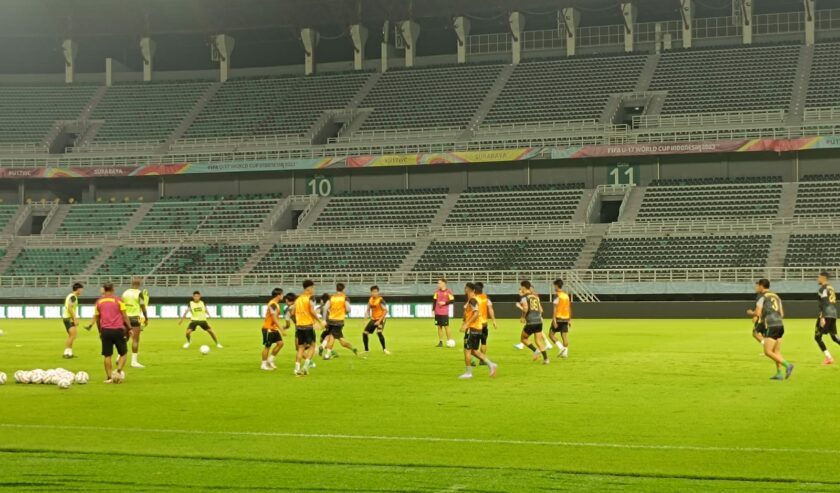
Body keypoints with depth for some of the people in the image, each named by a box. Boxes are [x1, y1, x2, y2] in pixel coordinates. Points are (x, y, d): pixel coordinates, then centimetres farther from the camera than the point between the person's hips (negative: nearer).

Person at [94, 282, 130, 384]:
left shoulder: (99, 301, 9)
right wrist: (130, 328, 3)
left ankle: (109, 377, 5)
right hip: (118, 330, -2)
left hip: (105, 330, 2)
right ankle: (119, 371, -8)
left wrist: (100, 332, 23)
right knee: (123, 353, 11)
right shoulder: (118, 300, -1)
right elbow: (124, 316, -4)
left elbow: (97, 318, 13)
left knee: (107, 355, 8)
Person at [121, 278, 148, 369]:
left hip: (126, 317, 5)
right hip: (135, 317, -5)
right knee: (135, 340, -3)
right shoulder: (139, 293, -6)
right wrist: (146, 318, 1)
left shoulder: (125, 293, 9)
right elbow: (143, 307, -8)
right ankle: (134, 361, -5)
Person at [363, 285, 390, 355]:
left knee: (379, 332, -28)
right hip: (373, 319, 7)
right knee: (365, 333, 2)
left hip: (380, 319, -7)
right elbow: (368, 309, 18)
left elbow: (385, 311, -18)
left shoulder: (380, 300, -16)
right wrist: (367, 315, -3)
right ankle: (366, 349, 19)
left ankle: (384, 349, -12)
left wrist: (380, 320, -23)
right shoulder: (370, 300, 4)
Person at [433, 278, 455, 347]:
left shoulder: (448, 291, -6)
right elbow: (435, 301, 13)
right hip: (437, 312, 5)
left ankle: (449, 341, 5)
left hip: (445, 313, -5)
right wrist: (433, 309, 8)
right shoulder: (437, 291, 9)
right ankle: (440, 342, 11)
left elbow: (452, 300, -8)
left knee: (446, 326, -4)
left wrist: (444, 303, -18)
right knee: (439, 326, 6)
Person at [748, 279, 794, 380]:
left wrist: (751, 313, 12)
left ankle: (787, 365, -17)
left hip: (771, 326, -8)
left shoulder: (762, 297, -2)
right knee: (776, 352, 12)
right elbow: (782, 314, 19)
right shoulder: (776, 296, 20)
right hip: (780, 324, 8)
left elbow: (757, 313, -11)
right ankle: (779, 374, 8)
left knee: (768, 352, -6)